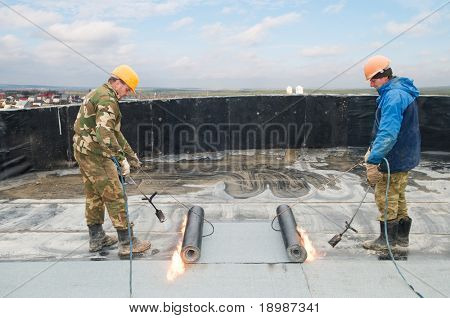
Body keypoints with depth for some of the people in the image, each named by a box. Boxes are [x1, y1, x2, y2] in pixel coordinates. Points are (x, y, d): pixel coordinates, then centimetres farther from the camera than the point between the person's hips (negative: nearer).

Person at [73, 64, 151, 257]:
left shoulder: (97, 94, 19)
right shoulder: (107, 99, -16)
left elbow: (113, 130, 22)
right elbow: (105, 134, -29)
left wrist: (130, 154, 21)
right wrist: (121, 159, -26)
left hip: (83, 152, 11)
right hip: (95, 154, -11)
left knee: (94, 196, 16)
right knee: (115, 196, -5)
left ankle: (96, 239, 27)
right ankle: (127, 243, 1)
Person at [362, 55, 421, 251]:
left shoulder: (394, 96, -21)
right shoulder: (401, 92, 13)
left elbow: (387, 133, -31)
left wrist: (373, 160, -34)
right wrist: (373, 149, 20)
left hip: (395, 159, -10)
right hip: (404, 156, 10)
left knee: (386, 198, 1)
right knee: (398, 197, 18)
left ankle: (387, 240, 14)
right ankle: (401, 238, 30)